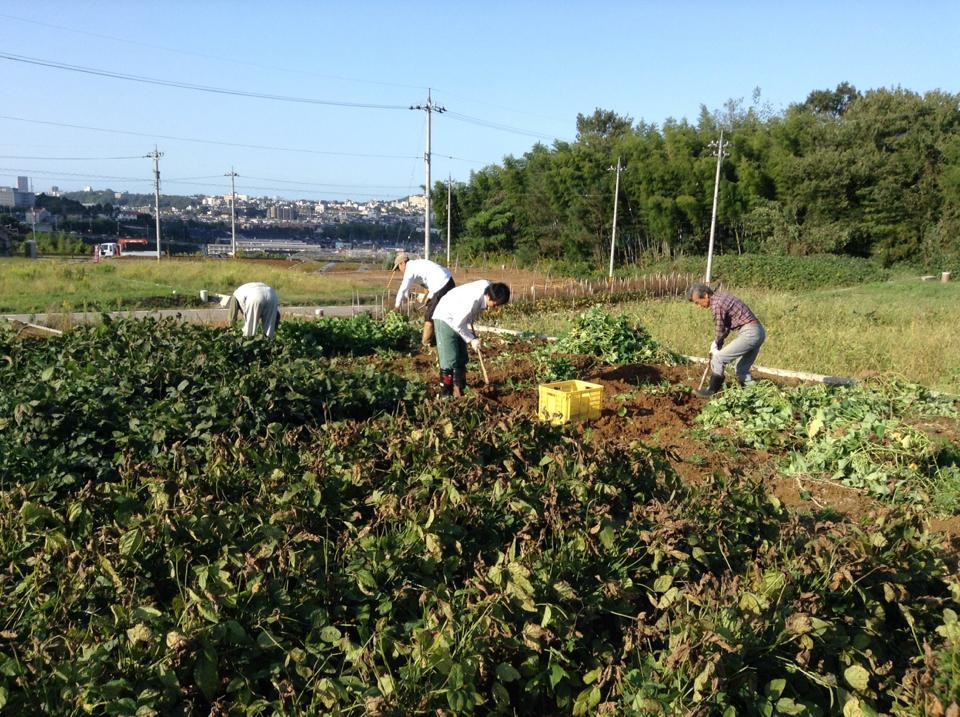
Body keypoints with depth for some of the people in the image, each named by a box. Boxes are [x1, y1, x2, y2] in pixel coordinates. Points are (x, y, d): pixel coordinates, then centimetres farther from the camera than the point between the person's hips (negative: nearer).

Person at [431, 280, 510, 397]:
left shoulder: (488, 287, -15)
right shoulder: (472, 301, -37)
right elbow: (458, 324, -25)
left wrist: (472, 334, 0)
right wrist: (471, 340, -15)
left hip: (460, 318, 8)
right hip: (445, 318, -8)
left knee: (462, 359, 10)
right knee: (450, 361, -10)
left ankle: (459, 392, 18)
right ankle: (446, 395, -2)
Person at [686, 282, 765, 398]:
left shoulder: (717, 305, -16)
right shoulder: (720, 296, 13)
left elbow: (719, 331, -8)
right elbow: (726, 324, 18)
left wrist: (715, 346, 9)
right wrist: (717, 343, 12)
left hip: (749, 333, -10)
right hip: (758, 332, 10)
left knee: (718, 358, -4)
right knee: (743, 369, 16)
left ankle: (711, 391, 5)